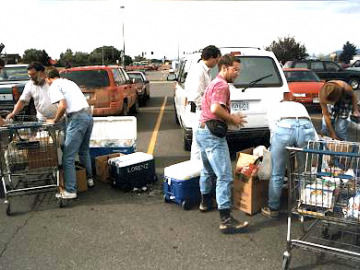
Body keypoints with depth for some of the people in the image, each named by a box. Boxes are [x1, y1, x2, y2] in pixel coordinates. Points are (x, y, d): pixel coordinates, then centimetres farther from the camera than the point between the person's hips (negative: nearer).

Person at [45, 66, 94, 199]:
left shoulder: (55, 86, -1)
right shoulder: (69, 82, 24)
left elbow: (63, 106, -15)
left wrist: (55, 120, 1)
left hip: (77, 118, -9)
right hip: (88, 115, 9)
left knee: (68, 157, -3)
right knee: (84, 151, 25)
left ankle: (70, 191, -2)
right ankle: (89, 179, 37)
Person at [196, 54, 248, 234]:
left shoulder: (214, 83, 21)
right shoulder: (222, 85, -12)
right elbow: (216, 108, -26)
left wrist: (230, 118, 12)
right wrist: (232, 119, -11)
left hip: (203, 130, 11)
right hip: (213, 134, -11)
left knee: (208, 170, 25)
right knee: (225, 176, -11)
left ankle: (205, 202, 42)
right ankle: (226, 220, -11)